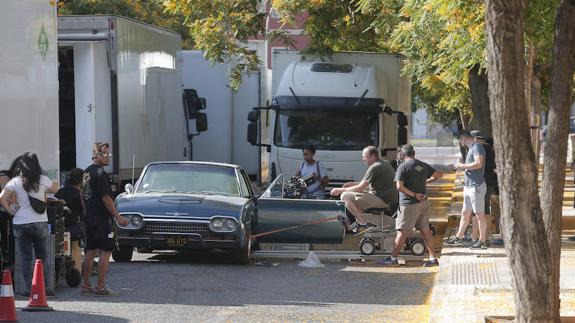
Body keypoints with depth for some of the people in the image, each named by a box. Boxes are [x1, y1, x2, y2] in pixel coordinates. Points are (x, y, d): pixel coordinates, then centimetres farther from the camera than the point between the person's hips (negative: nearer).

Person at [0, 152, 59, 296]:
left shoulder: (15, 182, -3)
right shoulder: (43, 180, -1)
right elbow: (54, 189, 18)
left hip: (20, 224, 0)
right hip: (40, 222, 1)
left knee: (26, 258, 6)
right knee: (42, 256, 10)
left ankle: (29, 288, 4)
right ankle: (45, 288, 9)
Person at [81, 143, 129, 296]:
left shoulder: (86, 172, 13)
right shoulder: (100, 174, -15)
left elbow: (82, 196, 19)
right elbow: (106, 198, -17)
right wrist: (118, 217, -13)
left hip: (89, 218, 9)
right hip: (101, 219, -9)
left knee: (90, 252, 13)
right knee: (105, 251, -5)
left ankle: (85, 285, 15)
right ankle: (101, 287, -7)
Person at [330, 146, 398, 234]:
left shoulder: (374, 168, -16)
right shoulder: (385, 164, 16)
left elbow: (360, 188, -15)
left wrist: (340, 190, -4)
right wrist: (354, 184, 15)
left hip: (382, 200, -11)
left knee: (345, 196, -14)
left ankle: (364, 224, -12)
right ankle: (359, 221, 18)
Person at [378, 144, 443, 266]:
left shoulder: (403, 167, -11)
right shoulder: (423, 165, 8)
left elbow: (399, 187, -19)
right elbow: (439, 175, 16)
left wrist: (414, 195, -14)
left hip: (409, 203, -6)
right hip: (423, 202, 6)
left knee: (402, 231, -3)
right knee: (425, 229, 10)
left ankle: (393, 257, 1)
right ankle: (433, 258, 10)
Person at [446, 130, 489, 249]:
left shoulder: (477, 147, -12)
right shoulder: (471, 149, 18)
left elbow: (478, 164, -24)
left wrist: (463, 166, -15)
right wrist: (458, 167, 17)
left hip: (476, 186, -10)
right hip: (469, 186, 10)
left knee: (480, 214, -3)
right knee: (465, 213, 16)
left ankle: (482, 241, 2)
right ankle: (459, 237, 24)